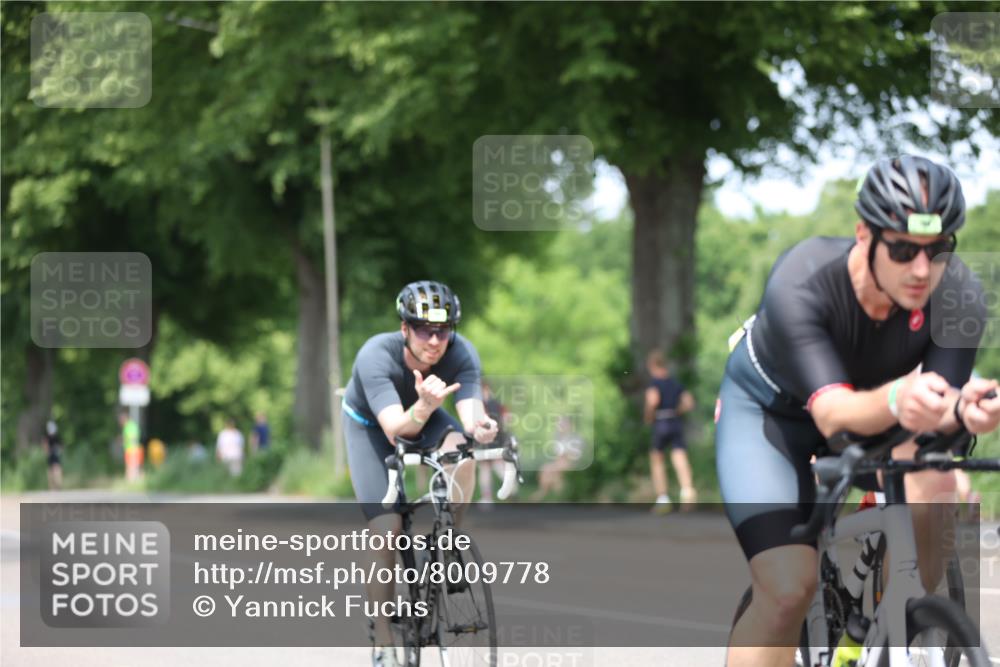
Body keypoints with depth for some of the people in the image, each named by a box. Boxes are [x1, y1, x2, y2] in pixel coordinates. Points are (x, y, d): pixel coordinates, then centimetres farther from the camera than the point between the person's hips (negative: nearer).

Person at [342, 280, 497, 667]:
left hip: (425, 416, 3)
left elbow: (470, 413, -40)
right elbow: (395, 430, -46)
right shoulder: (376, 356, -37)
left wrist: (480, 427, -63)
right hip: (370, 425, -2)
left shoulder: (461, 354, -30)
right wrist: (424, 407, -66)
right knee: (387, 530, -15)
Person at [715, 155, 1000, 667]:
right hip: (769, 407, -3)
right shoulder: (800, 283, -37)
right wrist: (897, 400, -65)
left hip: (876, 412, 3)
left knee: (927, 489, -29)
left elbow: (935, 415, -30)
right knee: (788, 591, -21)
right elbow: (833, 414, -43)